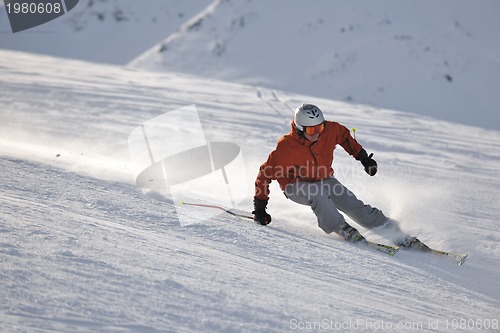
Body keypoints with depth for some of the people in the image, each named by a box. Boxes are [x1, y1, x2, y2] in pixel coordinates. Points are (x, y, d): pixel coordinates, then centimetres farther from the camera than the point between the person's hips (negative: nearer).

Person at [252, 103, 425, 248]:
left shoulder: (330, 130, -18)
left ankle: (397, 235, -10)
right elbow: (265, 174, -19)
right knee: (318, 194, -38)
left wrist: (363, 157, 6)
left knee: (354, 206, -12)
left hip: (324, 180, 3)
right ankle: (342, 229, -33)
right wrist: (259, 207, -19)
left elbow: (344, 136, 7)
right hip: (295, 186, -3)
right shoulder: (285, 148, -29)